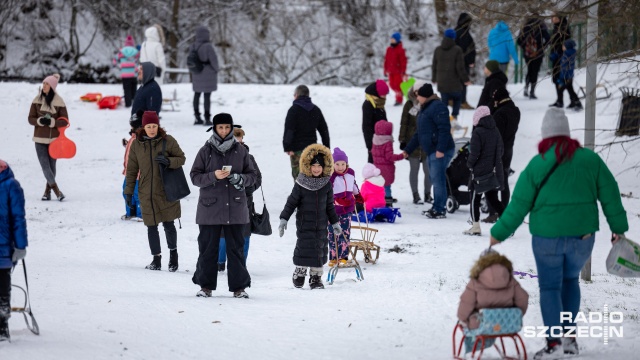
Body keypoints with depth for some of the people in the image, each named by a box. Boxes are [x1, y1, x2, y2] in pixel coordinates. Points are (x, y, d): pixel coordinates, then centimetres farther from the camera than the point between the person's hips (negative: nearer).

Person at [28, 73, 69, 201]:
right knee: (45, 165, -9)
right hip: (40, 139, 1)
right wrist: (40, 121, -16)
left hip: (54, 139, -1)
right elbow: (31, 118, 4)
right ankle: (57, 190, -10)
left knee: (51, 165, 5)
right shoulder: (37, 100, 2)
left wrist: (51, 122, -19)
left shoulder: (59, 102, -4)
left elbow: (65, 121, -3)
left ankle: (48, 191, 16)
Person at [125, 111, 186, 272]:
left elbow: (181, 158, 2)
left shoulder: (167, 141, -4)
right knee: (151, 227, 5)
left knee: (168, 224, 0)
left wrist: (168, 161, -19)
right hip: (146, 193, 2)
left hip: (166, 191, -2)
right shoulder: (137, 144, 3)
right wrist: (129, 192, 7)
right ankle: (156, 260, 13)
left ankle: (173, 253, 22)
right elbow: (131, 169, 9)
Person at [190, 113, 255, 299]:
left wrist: (239, 179, -11)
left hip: (235, 208, 1)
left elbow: (252, 176, 10)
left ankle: (239, 286, 9)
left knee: (236, 248, 3)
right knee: (208, 248, 3)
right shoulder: (206, 151, 2)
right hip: (210, 208, -1)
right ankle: (206, 285, 12)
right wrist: (213, 176, -16)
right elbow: (195, 176, 1)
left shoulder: (240, 151, 6)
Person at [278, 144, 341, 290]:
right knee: (304, 247, -6)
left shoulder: (327, 185, 4)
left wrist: (335, 223, 14)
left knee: (320, 250, 3)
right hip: (304, 223, -3)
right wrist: (283, 220, -7)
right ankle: (300, 273, 12)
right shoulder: (301, 184, -7)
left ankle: (316, 277, 12)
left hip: (321, 224, 3)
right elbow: (291, 203, -2)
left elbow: (330, 206, 13)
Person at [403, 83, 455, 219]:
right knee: (436, 180, 12)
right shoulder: (425, 109, 21)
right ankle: (437, 208, 17)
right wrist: (407, 150, 26)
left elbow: (444, 129, -21)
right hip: (432, 151, 10)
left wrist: (440, 149, -26)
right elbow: (419, 134, 27)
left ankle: (439, 210, -7)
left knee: (438, 180, -9)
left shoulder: (438, 107, -12)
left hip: (441, 151, -10)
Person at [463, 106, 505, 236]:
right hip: (495, 171, 6)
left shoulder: (478, 132, -15)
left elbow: (474, 153, -17)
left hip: (480, 171, -6)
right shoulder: (495, 131, 6)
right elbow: (500, 151, 13)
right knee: (492, 198, 15)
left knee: (474, 198, 6)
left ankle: (476, 226, 5)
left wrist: (470, 164, 0)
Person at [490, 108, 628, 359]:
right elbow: (610, 194, 5)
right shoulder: (589, 159, 0)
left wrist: (499, 233, 6)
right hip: (582, 234, 3)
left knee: (549, 287, 5)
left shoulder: (537, 165, -7)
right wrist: (618, 228, 17)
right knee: (570, 280, 22)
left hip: (548, 236, -3)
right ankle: (569, 335, 19)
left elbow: (519, 205, -4)